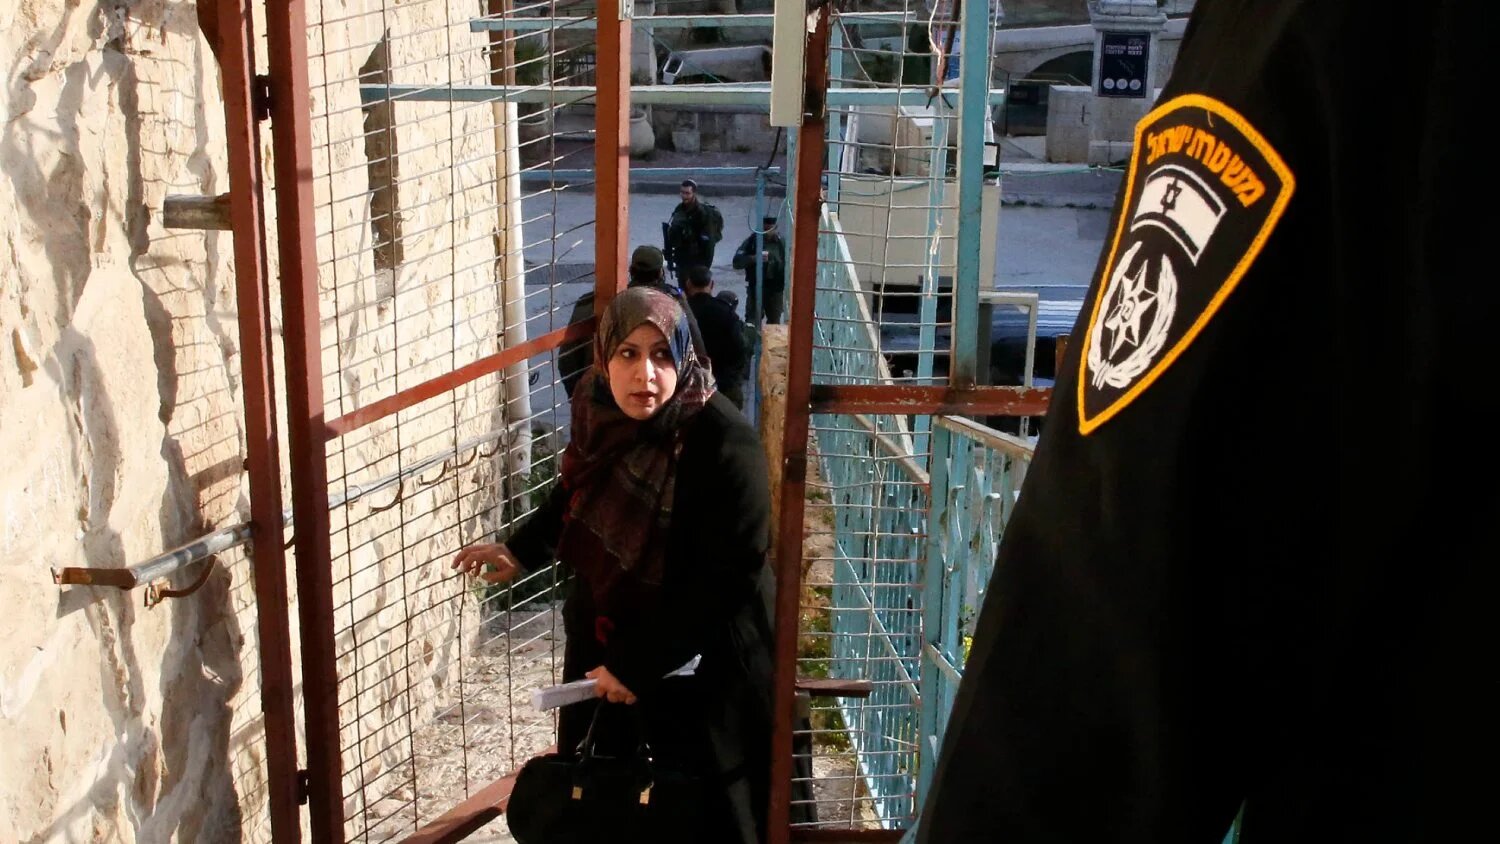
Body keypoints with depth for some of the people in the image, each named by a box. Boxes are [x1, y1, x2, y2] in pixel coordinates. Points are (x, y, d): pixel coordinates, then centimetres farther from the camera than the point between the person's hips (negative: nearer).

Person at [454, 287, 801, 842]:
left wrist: (638, 667, -23)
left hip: (699, 662, -6)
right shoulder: (601, 414, -7)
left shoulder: (724, 446, -27)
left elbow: (724, 582, -25)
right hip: (603, 639, 6)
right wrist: (523, 551, 6)